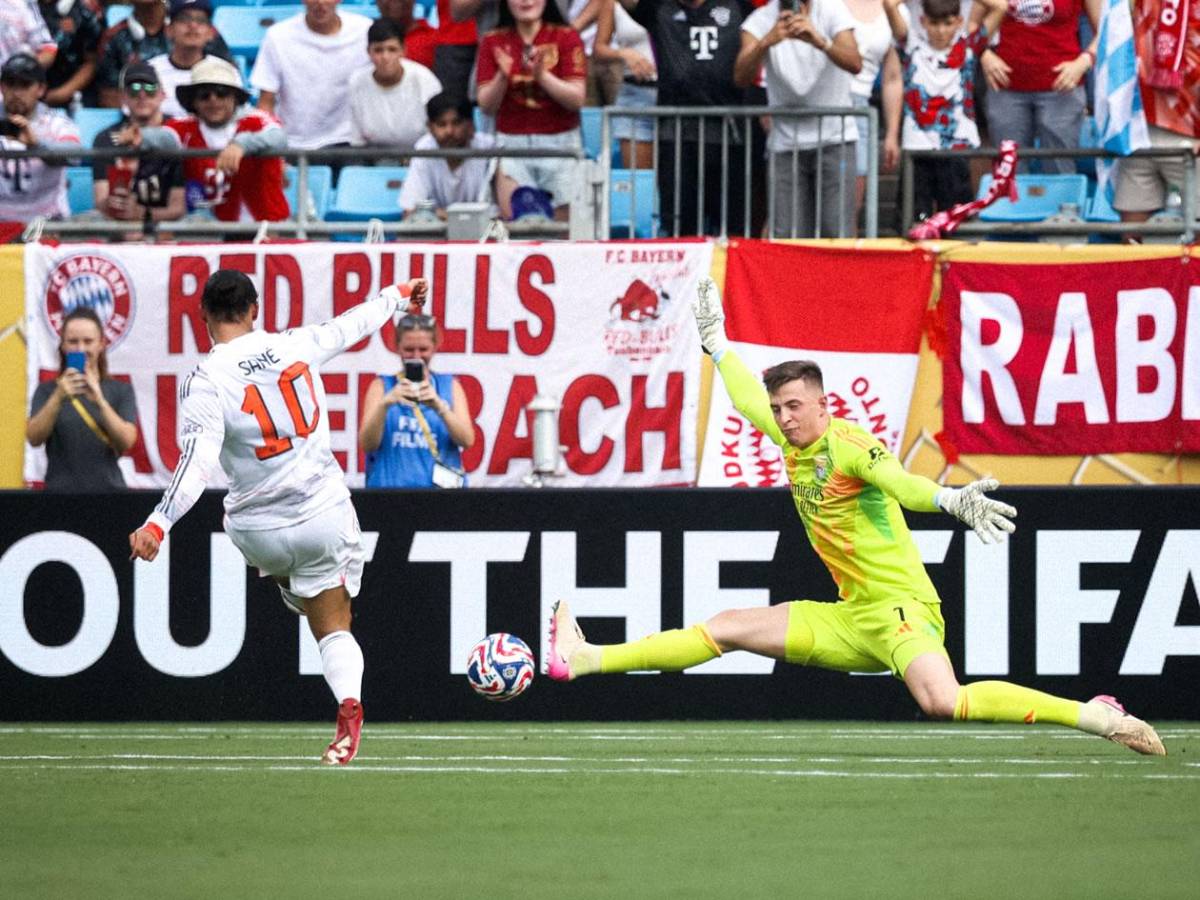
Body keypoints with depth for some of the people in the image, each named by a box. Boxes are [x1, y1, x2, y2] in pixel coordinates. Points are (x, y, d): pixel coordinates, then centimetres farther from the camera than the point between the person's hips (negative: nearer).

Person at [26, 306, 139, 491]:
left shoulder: (121, 391, 9)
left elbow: (126, 441, -6)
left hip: (108, 488, 0)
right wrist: (58, 398, -22)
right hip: (60, 493, 0)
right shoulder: (47, 391, 9)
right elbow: (34, 438, -7)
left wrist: (99, 400, -20)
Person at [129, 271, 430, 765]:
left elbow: (197, 465, -25)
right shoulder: (295, 345, -4)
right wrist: (398, 297, 33)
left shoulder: (204, 383, -14)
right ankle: (348, 698, -15)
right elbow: (352, 325, 14)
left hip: (259, 532, -1)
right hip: (323, 512, 1)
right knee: (333, 627, 8)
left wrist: (158, 524, -28)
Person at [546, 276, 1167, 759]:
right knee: (725, 629, 11)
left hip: (901, 609, -9)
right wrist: (715, 342, 40)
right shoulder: (794, 443, 10)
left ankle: (1094, 716, -29)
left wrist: (951, 499, -55)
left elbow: (899, 483, -35)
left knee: (944, 703, -33)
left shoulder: (849, 446, -15)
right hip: (850, 619, 9)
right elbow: (750, 400, 30)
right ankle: (587, 660, 20)